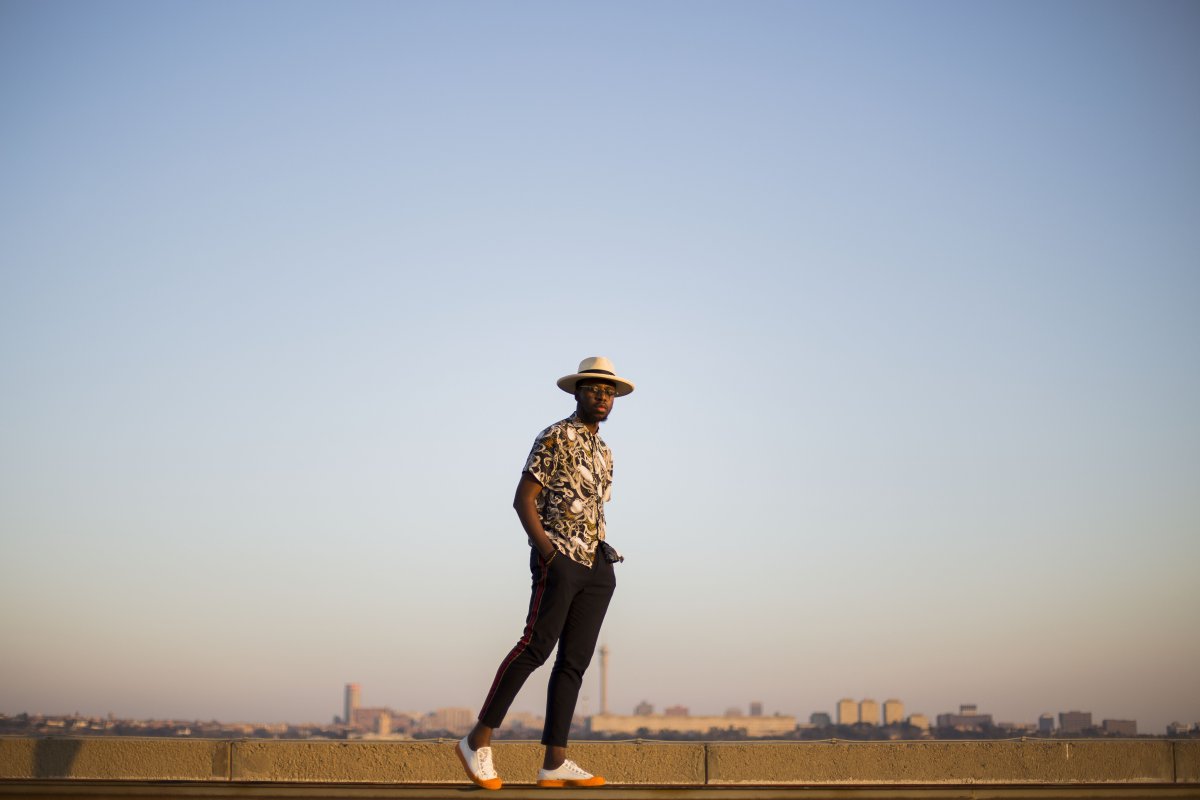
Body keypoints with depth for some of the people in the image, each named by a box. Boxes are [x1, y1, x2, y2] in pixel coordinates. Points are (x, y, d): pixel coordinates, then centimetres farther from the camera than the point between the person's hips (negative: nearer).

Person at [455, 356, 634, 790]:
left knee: (574, 661, 1)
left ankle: (555, 763, -2)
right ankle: (478, 741, -10)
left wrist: (606, 553, 12)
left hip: (596, 566, 8)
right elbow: (523, 500, -8)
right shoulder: (554, 438, -2)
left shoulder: (603, 451, 22)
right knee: (537, 646, -17)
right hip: (560, 559, -7)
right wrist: (544, 547, -20)